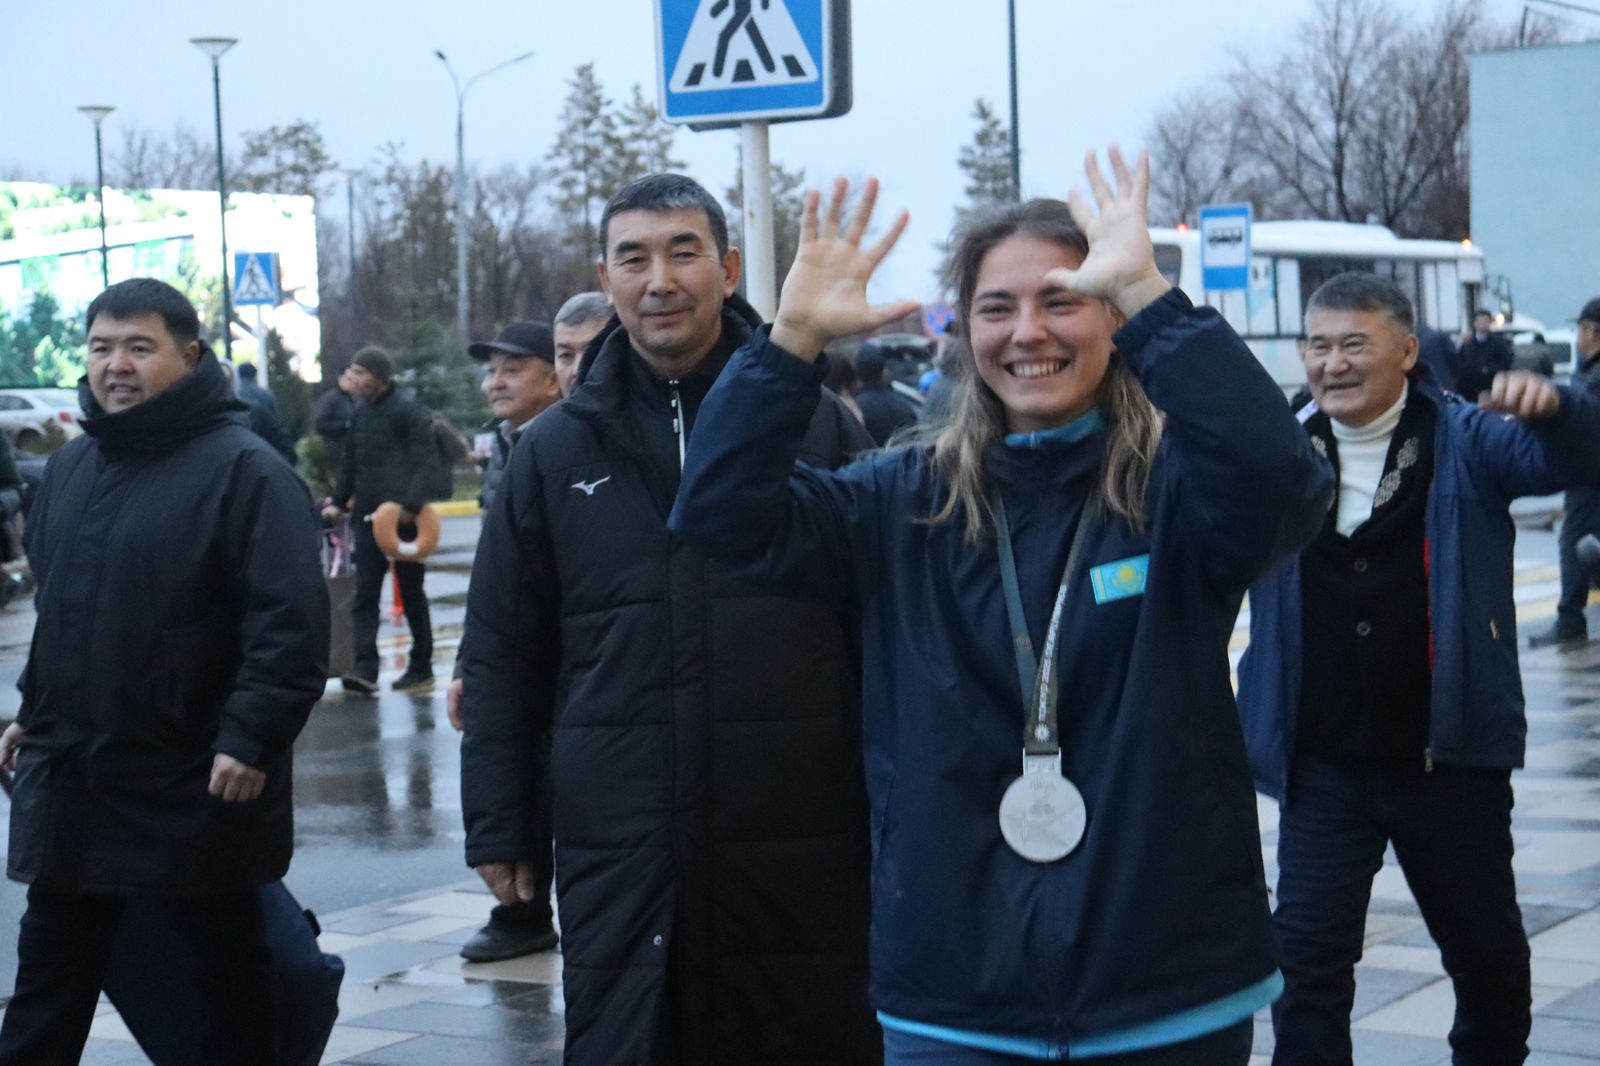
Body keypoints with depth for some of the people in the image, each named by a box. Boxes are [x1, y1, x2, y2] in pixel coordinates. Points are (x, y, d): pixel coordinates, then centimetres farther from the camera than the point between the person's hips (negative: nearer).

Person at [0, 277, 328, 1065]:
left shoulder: (244, 470, -12)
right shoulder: (69, 469, 12)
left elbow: (289, 623, -19)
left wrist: (251, 740, -24)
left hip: (202, 791, -7)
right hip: (71, 784, 7)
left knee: (229, 972, 9)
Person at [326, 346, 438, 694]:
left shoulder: (408, 412, -9)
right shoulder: (360, 413, 11)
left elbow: (426, 461, -14)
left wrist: (410, 504, -23)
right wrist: (339, 502, 14)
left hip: (402, 518, -6)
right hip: (367, 517, 6)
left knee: (411, 593, 6)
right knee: (364, 595, -4)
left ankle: (421, 668, 17)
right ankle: (365, 668, -9)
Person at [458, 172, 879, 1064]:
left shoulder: (817, 427, 1)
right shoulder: (556, 450, 7)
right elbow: (504, 655, 9)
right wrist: (499, 825, 5)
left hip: (799, 844, -1)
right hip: (617, 849, 1)